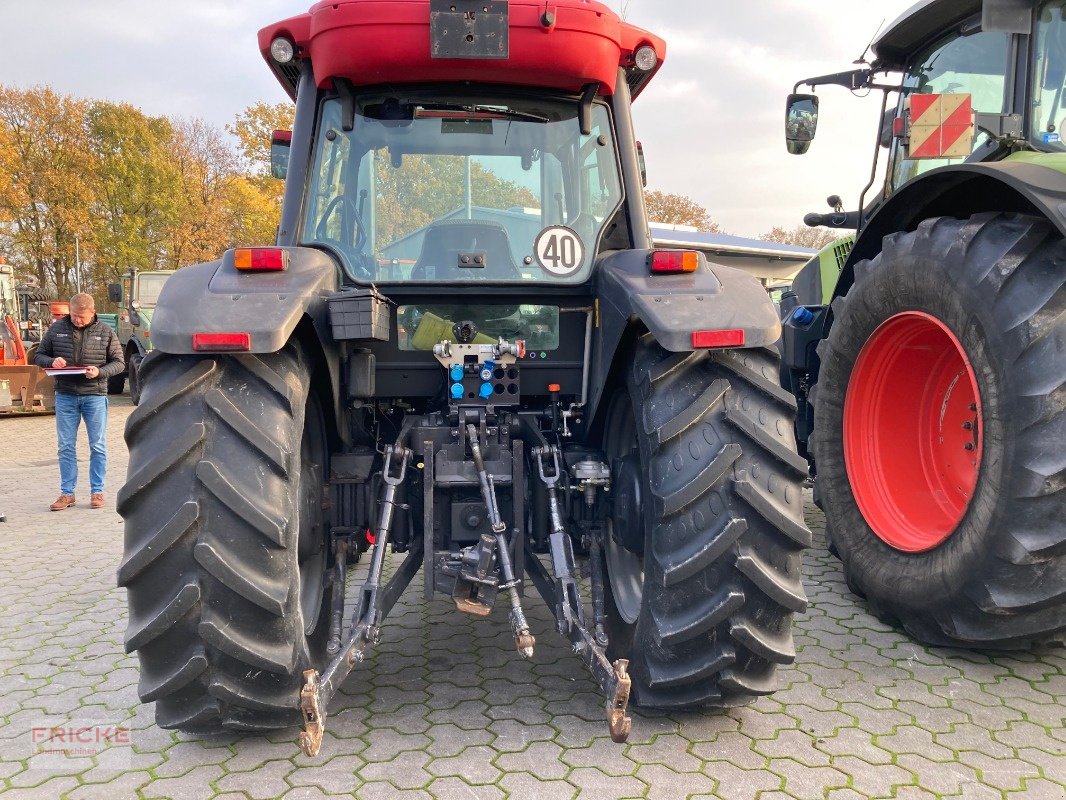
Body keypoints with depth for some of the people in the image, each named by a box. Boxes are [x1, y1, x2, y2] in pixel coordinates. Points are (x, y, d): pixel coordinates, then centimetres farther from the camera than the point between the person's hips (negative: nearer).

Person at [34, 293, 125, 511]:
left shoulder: (105, 332, 0)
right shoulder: (57, 329, 4)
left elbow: (119, 362, 2)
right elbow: (39, 355, 12)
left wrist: (100, 372, -16)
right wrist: (52, 361, -11)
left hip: (95, 396, -1)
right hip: (65, 396, 2)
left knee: (98, 447, 5)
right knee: (66, 447, 6)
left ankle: (97, 491, 16)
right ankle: (67, 493, 15)